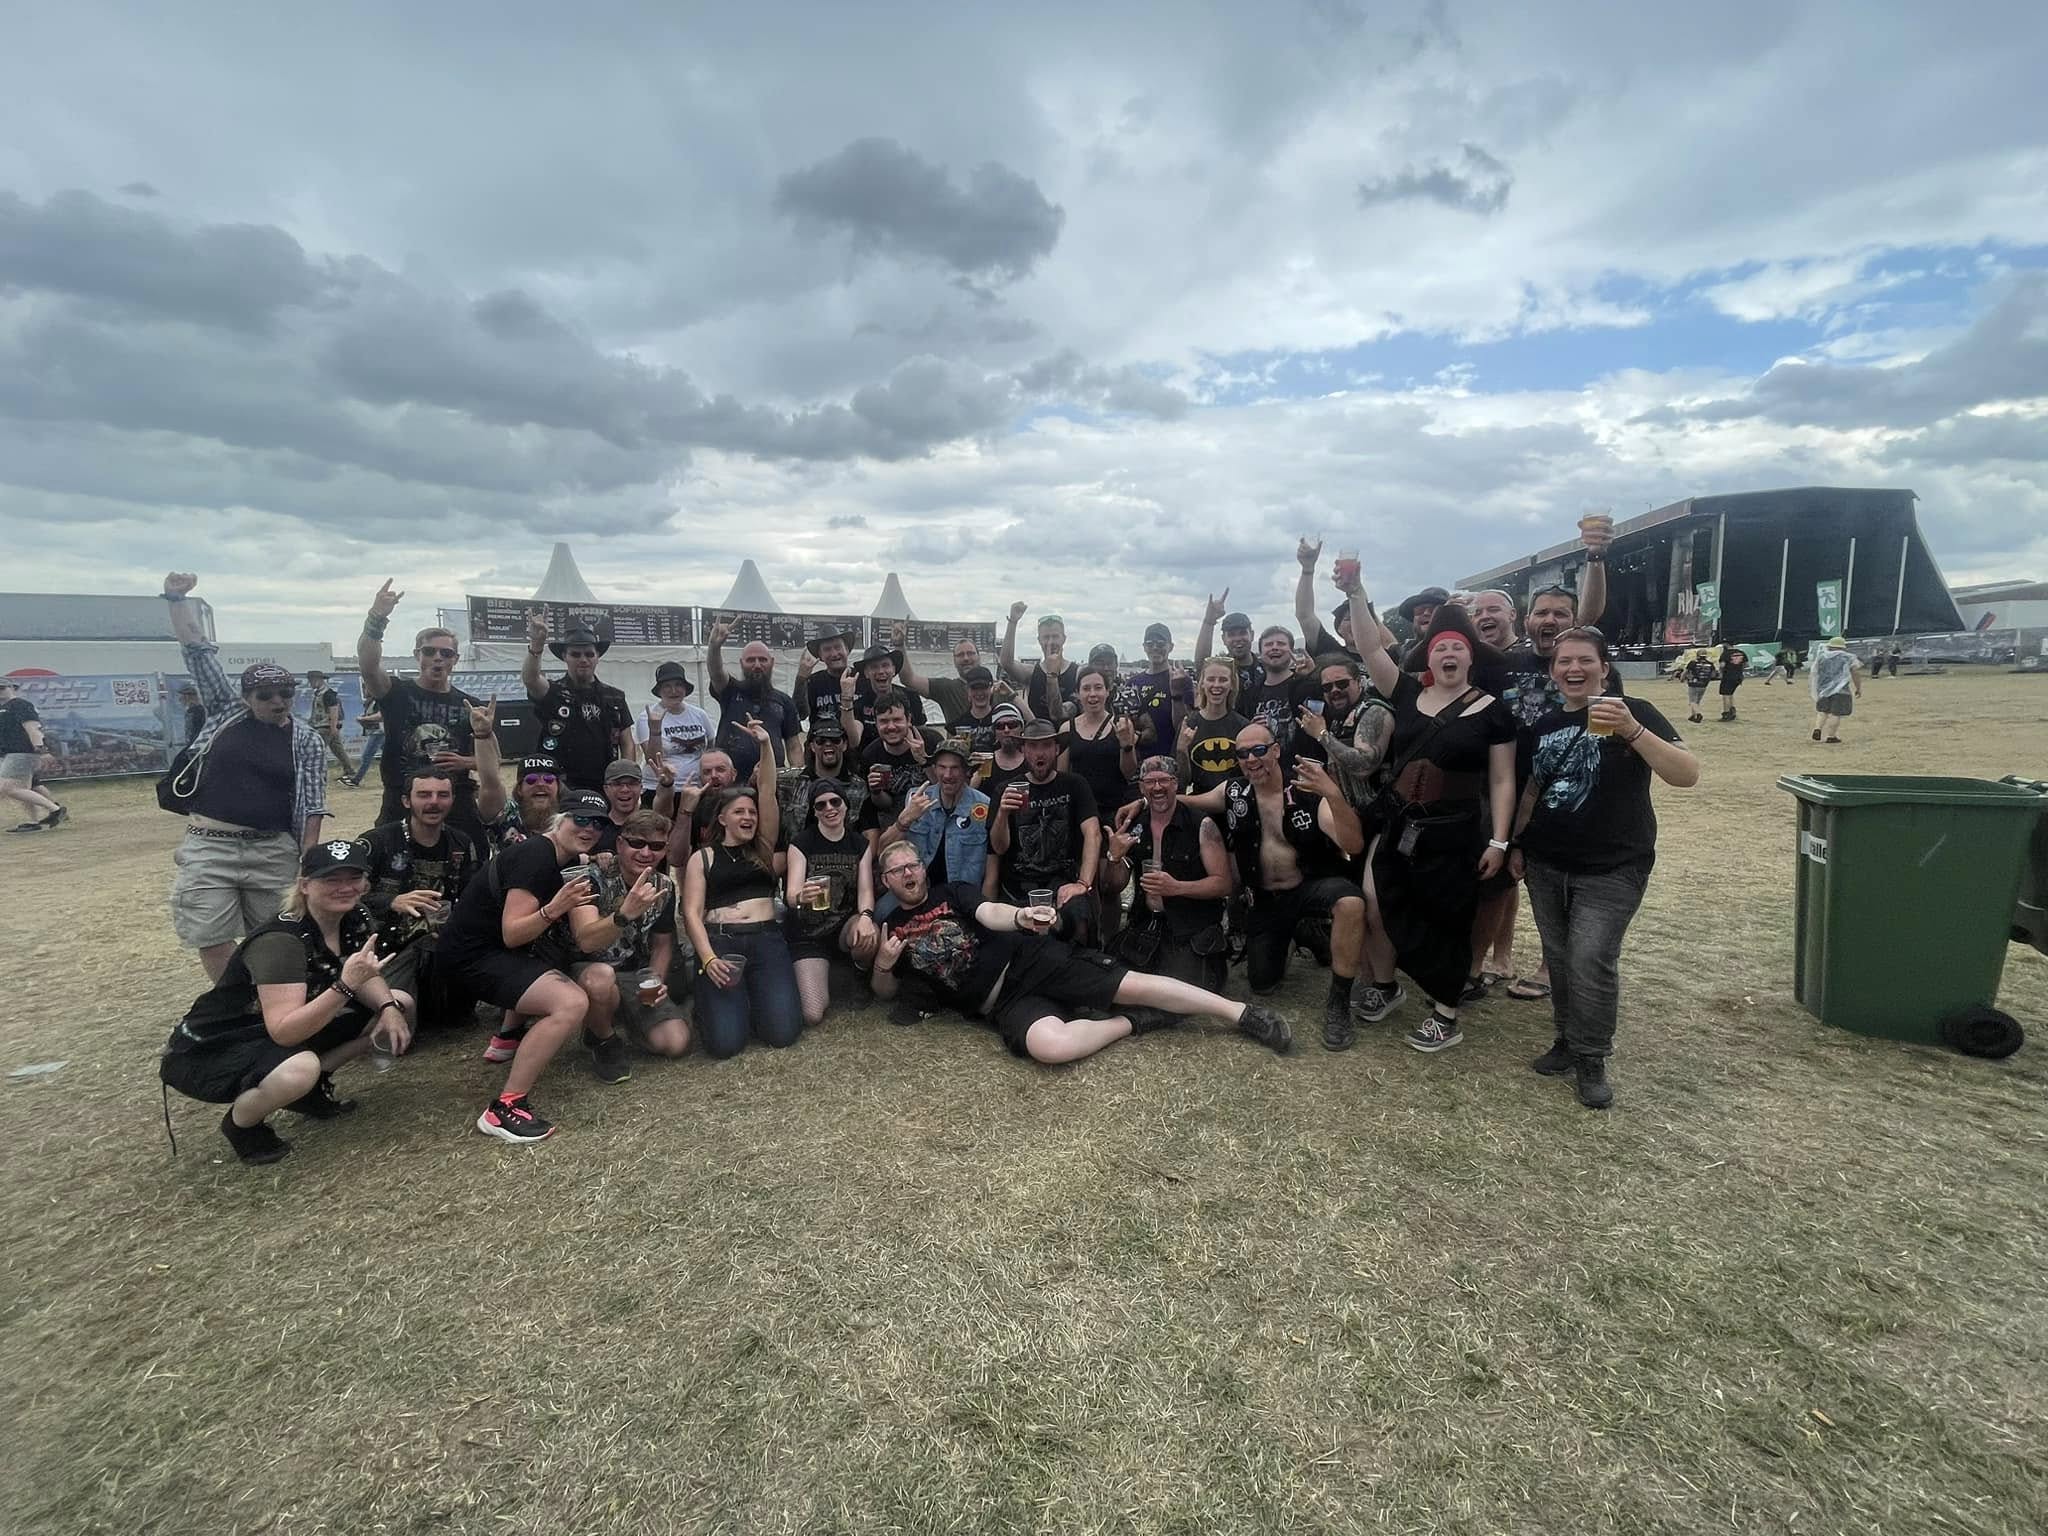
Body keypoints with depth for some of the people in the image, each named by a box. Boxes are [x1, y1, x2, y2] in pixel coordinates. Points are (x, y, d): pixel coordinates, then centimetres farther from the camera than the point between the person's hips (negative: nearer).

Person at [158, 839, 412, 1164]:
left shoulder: (357, 920, -9)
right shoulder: (280, 941, -30)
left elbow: (365, 976, 4)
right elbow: (284, 1031, -36)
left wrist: (388, 1007, -16)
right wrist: (345, 985, -47)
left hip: (291, 1031, 7)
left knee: (399, 1005, -2)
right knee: (300, 1070, -38)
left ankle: (312, 1087, 8)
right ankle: (241, 1123, -4)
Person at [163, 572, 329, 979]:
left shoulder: (307, 742, 0)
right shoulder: (226, 712, 5)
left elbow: (313, 807, -2)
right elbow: (197, 649, 1)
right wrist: (177, 598, -8)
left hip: (273, 852, -1)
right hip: (208, 847, 1)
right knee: (212, 940, 2)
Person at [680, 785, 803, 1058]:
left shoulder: (764, 849, 18)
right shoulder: (702, 858, 10)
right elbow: (691, 913, 1)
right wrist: (708, 958, -14)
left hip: (767, 939, 2)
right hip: (719, 941, -2)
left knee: (784, 1032, -17)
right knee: (725, 1042, -19)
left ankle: (754, 996, 15)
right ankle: (717, 1001, 15)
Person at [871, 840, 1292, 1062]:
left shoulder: (952, 893, 10)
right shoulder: (888, 929, 15)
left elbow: (991, 913, -9)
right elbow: (886, 992, 18)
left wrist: (1020, 917, -36)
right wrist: (883, 965, -8)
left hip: (1026, 958, 1)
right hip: (1000, 1002, 0)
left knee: (1132, 984, -13)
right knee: (1051, 1044, -34)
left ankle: (1242, 1012, -1)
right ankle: (1131, 1021, -8)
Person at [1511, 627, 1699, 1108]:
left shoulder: (1633, 712, -8)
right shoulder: (1543, 726, 8)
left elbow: (1687, 775, -19)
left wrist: (1632, 730, -31)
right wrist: (1516, 844, 14)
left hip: (1612, 868, -5)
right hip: (1546, 865, 5)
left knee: (1591, 960, -10)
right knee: (1559, 958, 10)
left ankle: (1592, 1059, 7)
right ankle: (1569, 1039, 27)